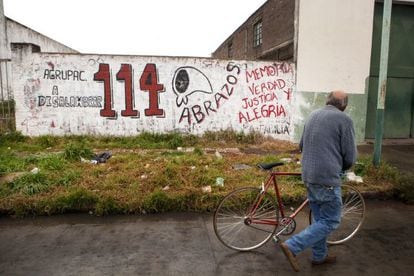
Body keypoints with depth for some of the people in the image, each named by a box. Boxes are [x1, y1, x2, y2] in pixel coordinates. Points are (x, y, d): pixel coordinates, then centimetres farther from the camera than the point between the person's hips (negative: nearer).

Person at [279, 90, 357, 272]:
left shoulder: (313, 115, 12)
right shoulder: (344, 119, -9)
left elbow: (301, 146, 21)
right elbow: (350, 157, -7)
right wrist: (341, 167, 13)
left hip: (308, 176, 8)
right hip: (327, 178, -8)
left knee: (320, 219, 19)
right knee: (330, 221, 4)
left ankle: (319, 256, 31)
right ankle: (292, 246, -2)